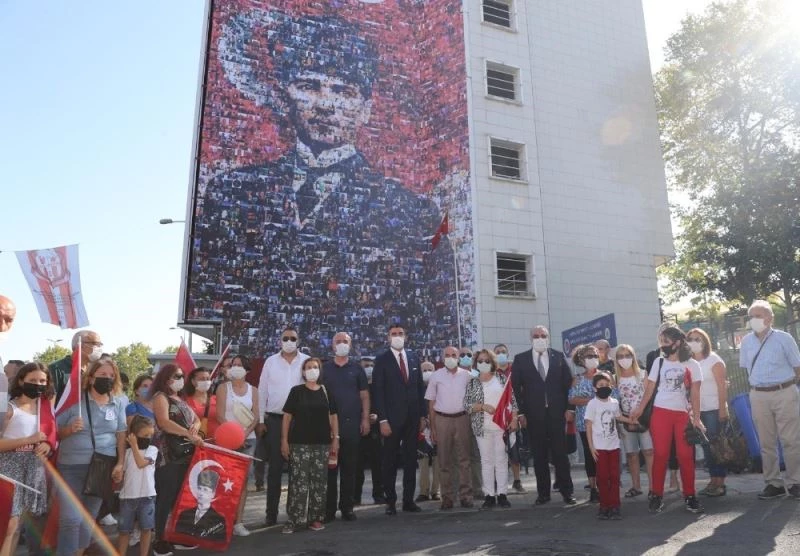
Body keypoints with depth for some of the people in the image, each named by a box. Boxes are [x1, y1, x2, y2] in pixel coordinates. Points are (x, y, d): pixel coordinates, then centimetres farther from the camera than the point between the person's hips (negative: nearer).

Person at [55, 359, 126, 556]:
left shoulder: (118, 403, 3)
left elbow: (121, 435, 5)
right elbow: (55, 432, 0)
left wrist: (120, 464, -2)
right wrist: (70, 429, -20)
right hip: (72, 467, -3)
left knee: (89, 519, 12)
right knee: (71, 519, -11)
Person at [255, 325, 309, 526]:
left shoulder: (306, 361, 1)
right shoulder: (271, 362, 4)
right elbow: (262, 391, 6)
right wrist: (260, 420, 2)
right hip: (274, 419, 0)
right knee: (275, 467, 5)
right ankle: (271, 512, 12)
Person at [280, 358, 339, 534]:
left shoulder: (326, 392, 9)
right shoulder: (296, 391, 3)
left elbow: (333, 416, 11)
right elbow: (287, 416, 1)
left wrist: (335, 439, 4)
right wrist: (284, 440, -5)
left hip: (322, 443, 2)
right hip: (299, 443, -2)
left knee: (319, 481, 5)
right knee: (298, 480, -4)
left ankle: (315, 517, 15)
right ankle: (294, 519, 5)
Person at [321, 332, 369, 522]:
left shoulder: (357, 369, 8)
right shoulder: (324, 368, 6)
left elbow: (364, 395, 8)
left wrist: (365, 419, 0)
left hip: (352, 423, 1)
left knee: (349, 467, 6)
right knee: (330, 466, 2)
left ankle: (347, 507, 15)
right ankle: (329, 508, 10)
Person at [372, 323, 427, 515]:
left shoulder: (414, 359, 9)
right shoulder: (382, 360, -3)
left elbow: (420, 388, 11)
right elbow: (378, 392, -7)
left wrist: (423, 415, 6)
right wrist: (383, 420, -13)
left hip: (412, 419, 4)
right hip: (392, 419, -4)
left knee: (411, 460, 9)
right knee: (390, 461, 5)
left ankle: (408, 500, 19)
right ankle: (391, 502, 15)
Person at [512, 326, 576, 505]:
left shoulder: (558, 357, 6)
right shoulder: (520, 359, 3)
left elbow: (568, 382, 7)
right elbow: (515, 387, 2)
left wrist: (569, 408, 0)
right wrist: (520, 412, -3)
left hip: (557, 412, 0)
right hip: (533, 414, 0)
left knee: (560, 453, 2)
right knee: (539, 456, 6)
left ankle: (567, 492, 12)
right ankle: (543, 493, 15)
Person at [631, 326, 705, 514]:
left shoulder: (691, 364, 0)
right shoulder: (659, 362, 7)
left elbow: (695, 393, -1)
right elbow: (650, 388, 8)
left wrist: (696, 418, -6)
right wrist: (639, 409, 3)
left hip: (683, 414, -1)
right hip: (660, 413, 1)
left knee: (686, 456, 0)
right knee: (660, 455, 1)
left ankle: (689, 496, 11)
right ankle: (657, 496, 6)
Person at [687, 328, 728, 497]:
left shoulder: (714, 360, -5)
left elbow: (722, 386, -10)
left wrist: (723, 410, -16)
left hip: (714, 409, -5)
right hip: (698, 410, 5)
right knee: (706, 446, 7)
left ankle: (720, 483, 5)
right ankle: (713, 481, 15)